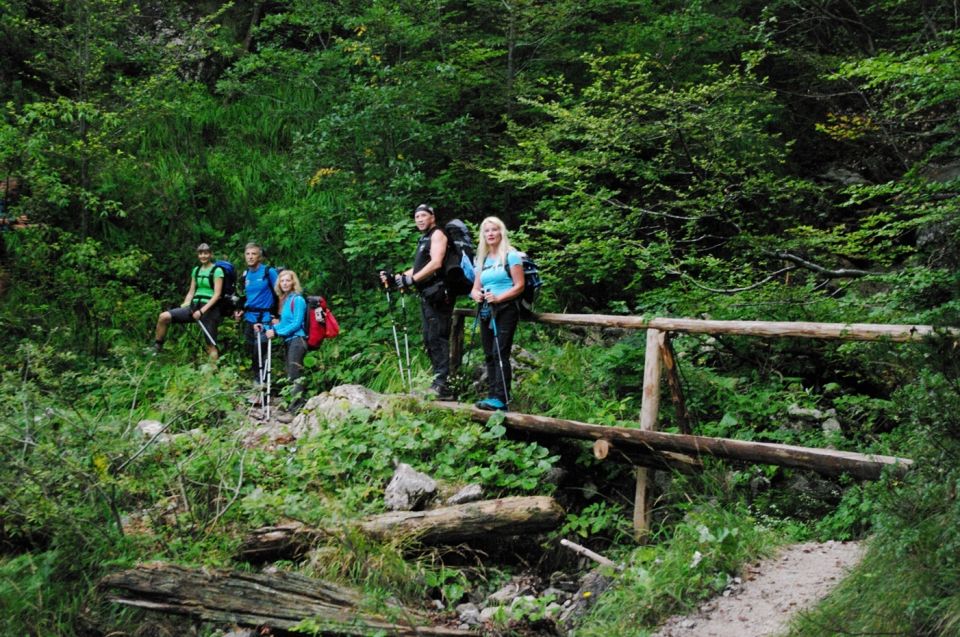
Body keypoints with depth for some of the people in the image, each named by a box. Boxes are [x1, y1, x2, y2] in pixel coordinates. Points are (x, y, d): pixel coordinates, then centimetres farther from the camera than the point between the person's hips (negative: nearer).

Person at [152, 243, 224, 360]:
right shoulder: (196, 270, 14)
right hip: (194, 306, 6)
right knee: (164, 316, -13)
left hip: (209, 308, -5)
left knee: (211, 345, -4)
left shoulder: (217, 271, -5)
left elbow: (217, 295, -12)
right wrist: (184, 306, 2)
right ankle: (157, 347, 0)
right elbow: (191, 292, 18)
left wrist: (202, 311, -18)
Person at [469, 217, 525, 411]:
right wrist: (476, 295, -7)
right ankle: (492, 395, 7)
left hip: (505, 309, -7)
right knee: (489, 355, 4)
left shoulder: (511, 256, -2)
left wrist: (498, 297, -21)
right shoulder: (482, 259, 17)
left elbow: (519, 286, -8)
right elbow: (476, 287, 17)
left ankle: (500, 398, -18)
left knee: (500, 353, -15)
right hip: (486, 311, 7)